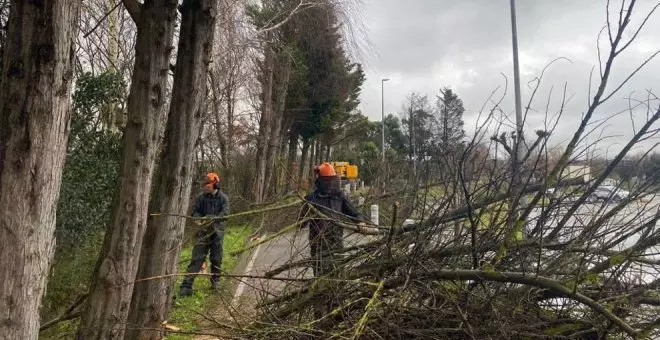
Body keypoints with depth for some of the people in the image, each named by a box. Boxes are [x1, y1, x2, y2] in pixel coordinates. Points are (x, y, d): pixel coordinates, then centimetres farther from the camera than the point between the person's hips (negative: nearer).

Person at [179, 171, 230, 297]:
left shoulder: (223, 198, -2)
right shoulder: (202, 198, 3)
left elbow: (225, 213, -13)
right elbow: (196, 211, 2)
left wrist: (212, 218, -29)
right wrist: (198, 219, -20)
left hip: (217, 232, 0)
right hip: (204, 231, 0)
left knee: (216, 259, 10)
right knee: (197, 258, -6)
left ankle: (215, 281, 29)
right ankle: (187, 285, -8)